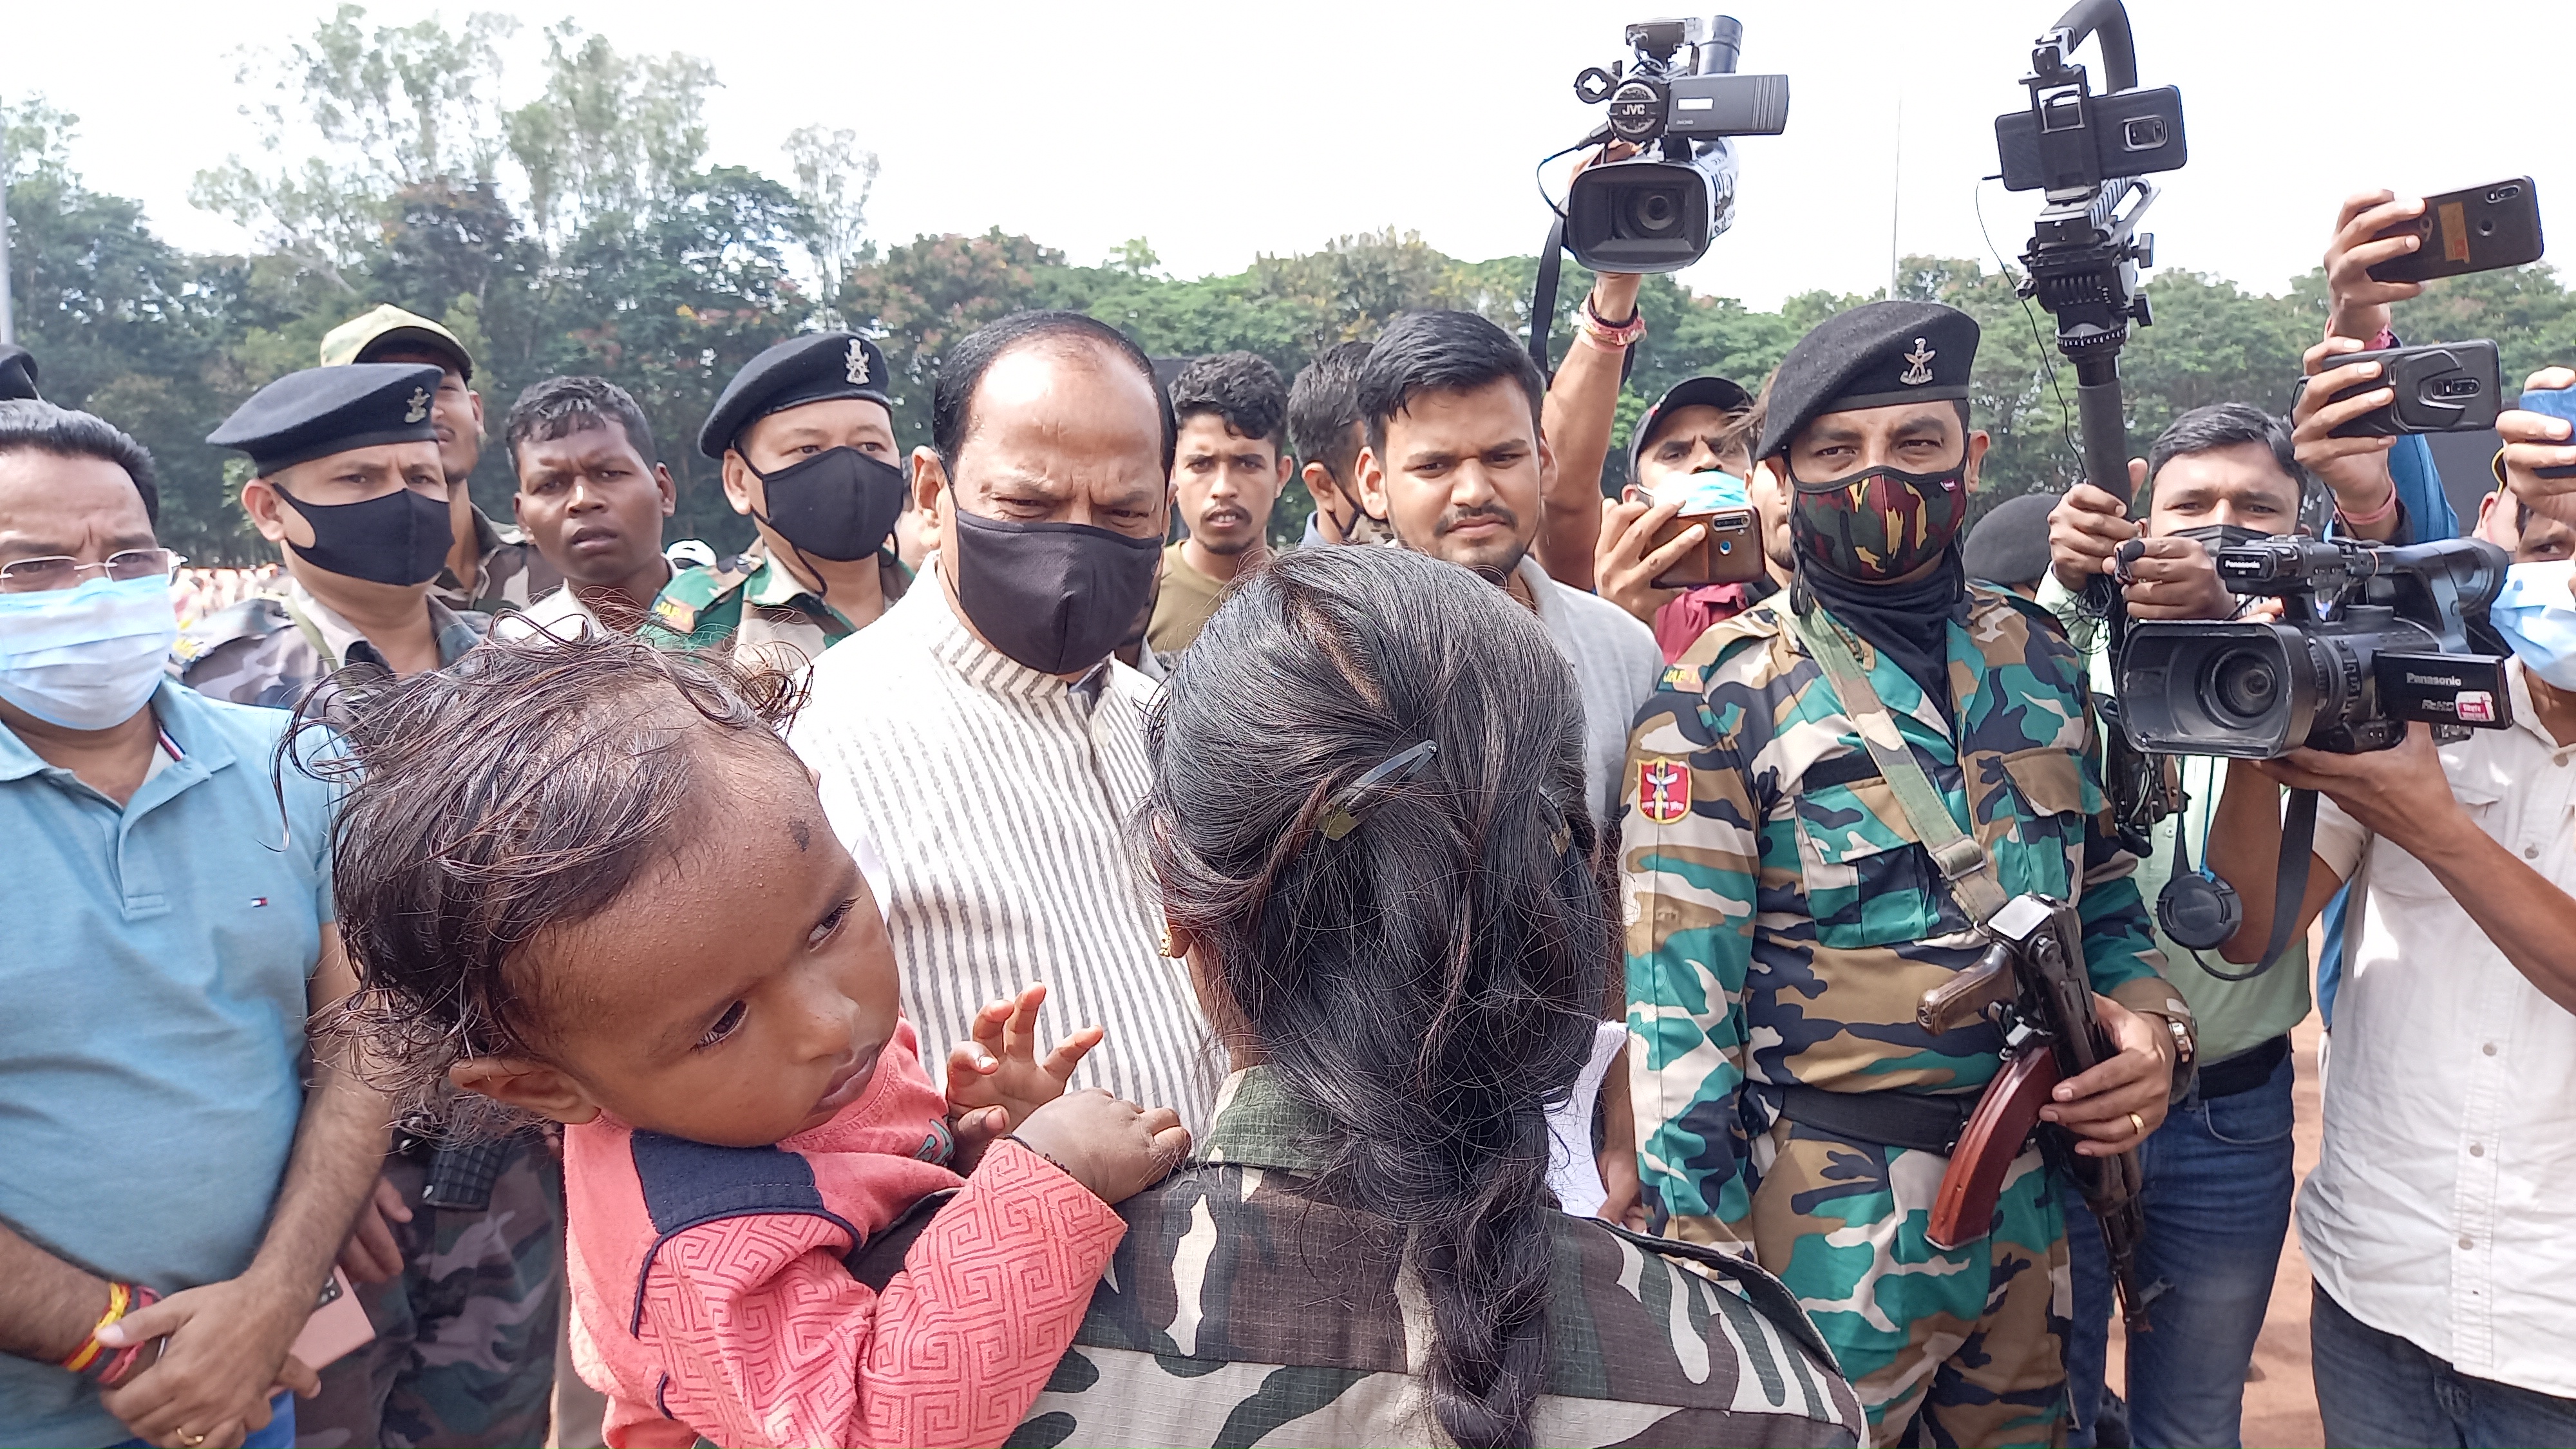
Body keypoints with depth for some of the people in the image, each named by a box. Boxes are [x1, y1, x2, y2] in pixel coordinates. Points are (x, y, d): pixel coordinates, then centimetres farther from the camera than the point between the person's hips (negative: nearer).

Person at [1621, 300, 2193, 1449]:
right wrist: (1706, 1260, -15)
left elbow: (2104, 887, 16)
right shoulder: (1724, 698, -11)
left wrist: (2149, 1017, -4)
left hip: (2042, 1202, 5)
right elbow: (1682, 999, -13)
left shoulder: (2041, 660, 5)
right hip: (1834, 1219, -5)